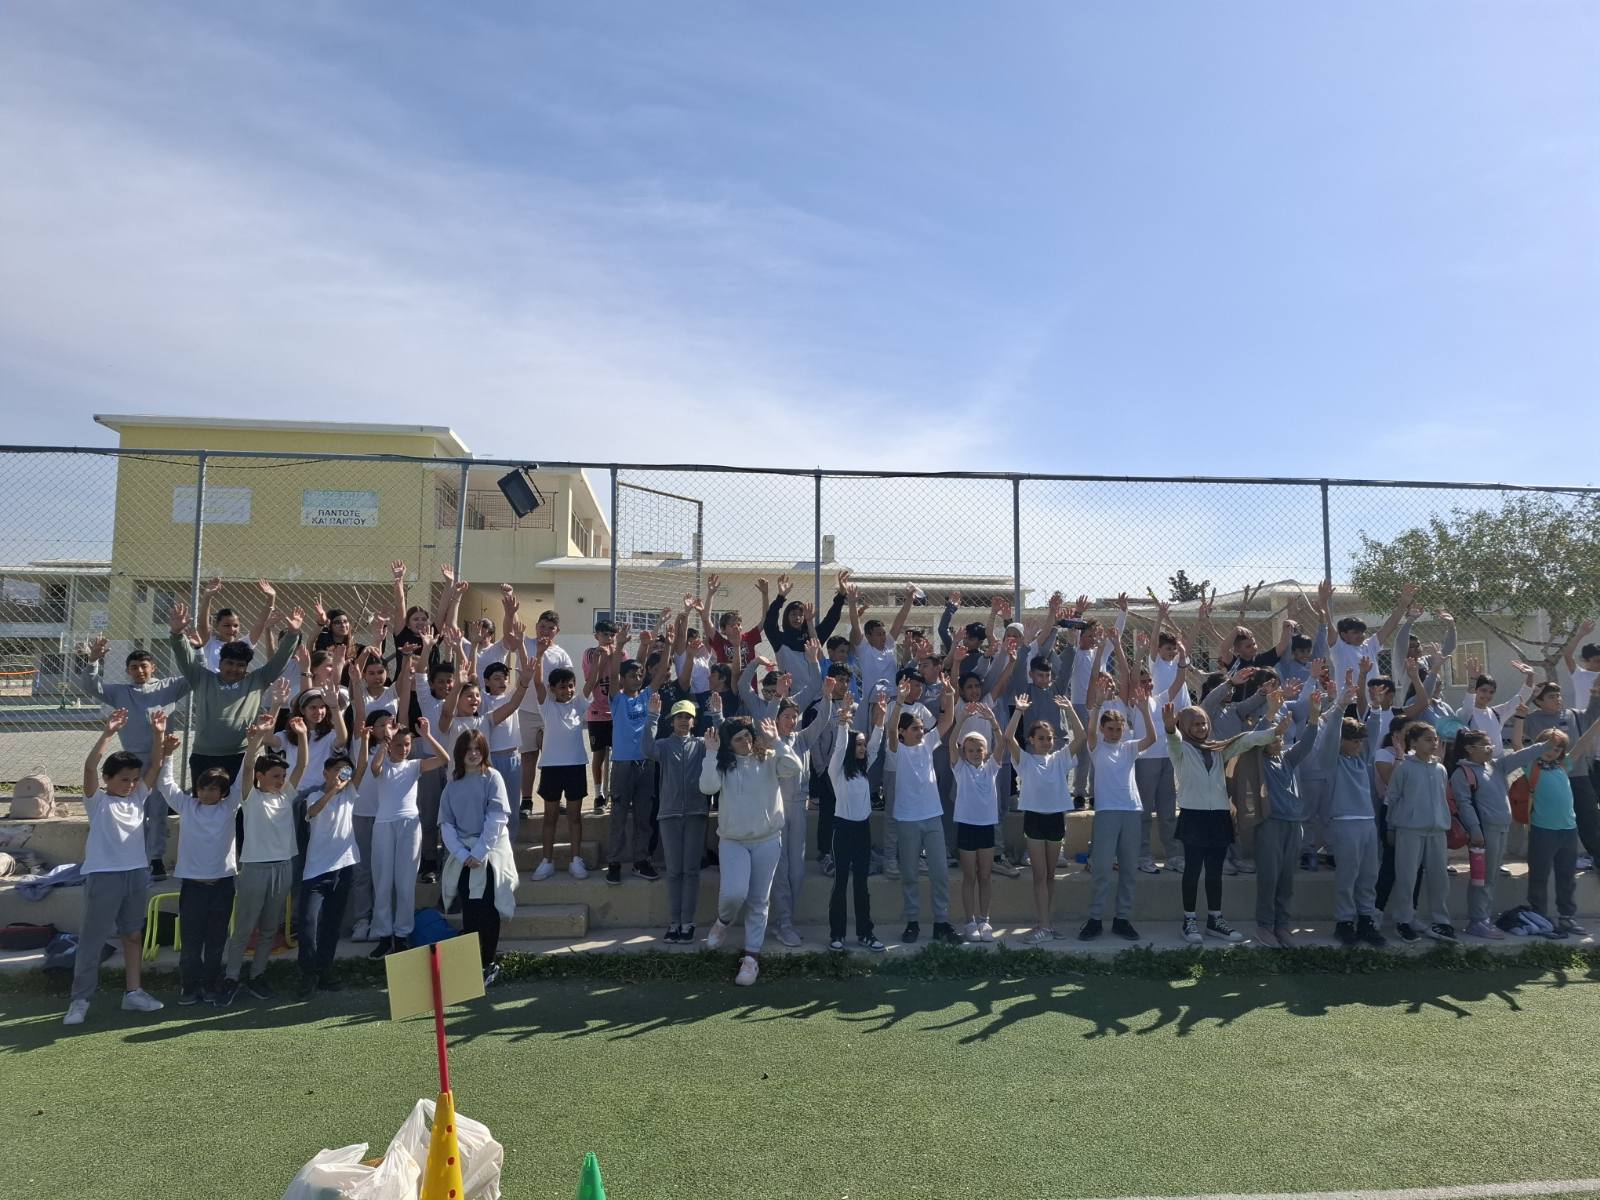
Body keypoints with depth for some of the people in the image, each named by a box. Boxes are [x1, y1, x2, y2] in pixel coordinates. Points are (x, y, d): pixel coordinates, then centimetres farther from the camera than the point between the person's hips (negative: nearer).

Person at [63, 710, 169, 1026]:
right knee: (92, 939, 2)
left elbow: (155, 766, 3)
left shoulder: (138, 797, 9)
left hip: (136, 874, 5)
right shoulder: (97, 800, -4)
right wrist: (107, 734, -29)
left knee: (134, 935, 11)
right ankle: (80, 999, 9)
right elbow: (89, 766, -19)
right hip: (103, 876, -5)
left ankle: (133, 992, 20)